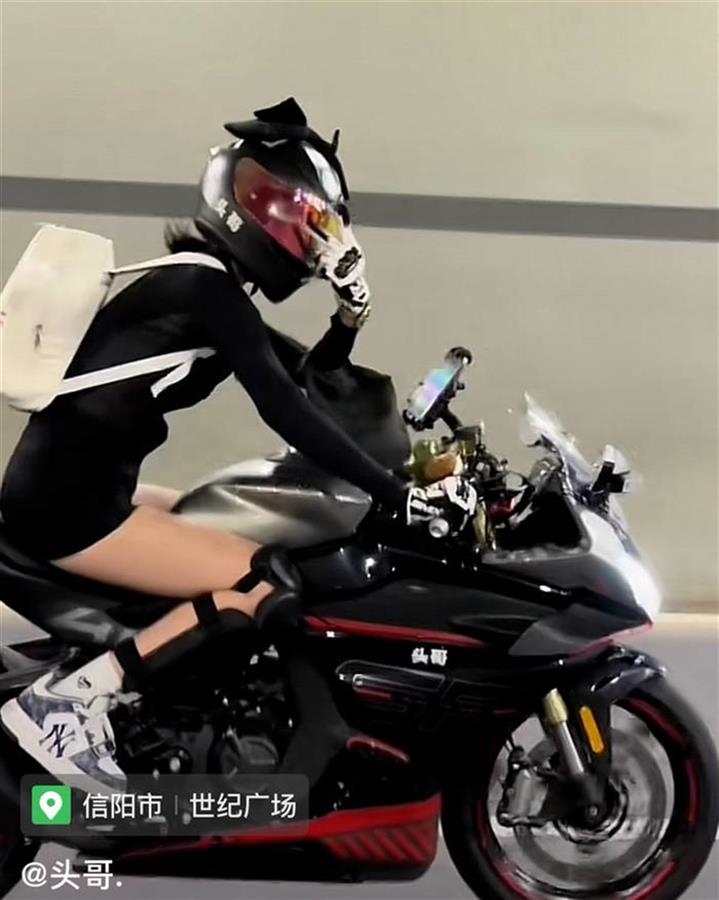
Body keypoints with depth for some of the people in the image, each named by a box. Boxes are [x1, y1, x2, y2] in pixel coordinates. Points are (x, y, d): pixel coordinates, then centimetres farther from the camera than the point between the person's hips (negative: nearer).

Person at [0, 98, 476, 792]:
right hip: (67, 501, -10)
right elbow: (285, 412, -24)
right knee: (271, 585, -15)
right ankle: (64, 700, -16)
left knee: (236, 533, 24)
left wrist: (351, 318, 4)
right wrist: (397, 495, -25)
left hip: (78, 486, 10)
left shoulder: (203, 287, 15)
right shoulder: (209, 289, -14)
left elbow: (309, 381, 20)